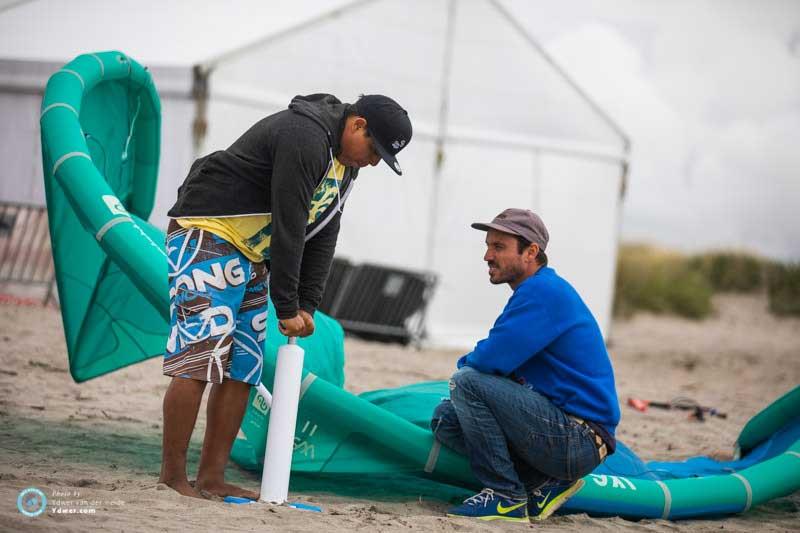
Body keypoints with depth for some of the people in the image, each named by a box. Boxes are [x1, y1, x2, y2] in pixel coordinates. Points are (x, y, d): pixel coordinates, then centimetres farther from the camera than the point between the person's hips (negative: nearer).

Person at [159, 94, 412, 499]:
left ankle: (212, 478, 8)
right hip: (207, 233, -10)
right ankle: (172, 477, -11)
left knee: (242, 369, 5)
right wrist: (286, 307, -19)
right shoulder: (306, 136, -22)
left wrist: (307, 305, 3)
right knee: (199, 359, -15)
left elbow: (322, 234, 11)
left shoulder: (345, 162, 10)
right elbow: (287, 226, -23)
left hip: (251, 255, 10)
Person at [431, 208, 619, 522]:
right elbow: (501, 361, 23)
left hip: (581, 442, -10)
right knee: (445, 419, 9)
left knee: (467, 382, -19)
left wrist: (465, 366, 2)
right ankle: (545, 482, 6)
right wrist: (472, 364, 2)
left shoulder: (543, 291, -15)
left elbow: (490, 360, -21)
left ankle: (506, 497, -12)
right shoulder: (533, 291, 18)